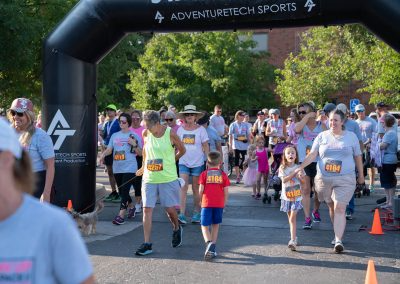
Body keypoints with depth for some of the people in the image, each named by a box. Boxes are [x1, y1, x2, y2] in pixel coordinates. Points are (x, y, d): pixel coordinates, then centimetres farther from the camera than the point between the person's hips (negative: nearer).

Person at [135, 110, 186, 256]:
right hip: (149, 178, 3)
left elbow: (182, 150, 5)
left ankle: (177, 230, 36)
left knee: (170, 208, 4)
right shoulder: (146, 133, 0)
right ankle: (147, 244, 1)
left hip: (168, 178, -3)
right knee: (147, 209, -4)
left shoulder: (170, 133, -9)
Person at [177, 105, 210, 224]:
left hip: (197, 163, -1)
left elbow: (206, 146, -2)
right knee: (183, 187, -8)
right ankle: (182, 214, -11)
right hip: (183, 162, 2)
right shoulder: (180, 129, 4)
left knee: (196, 189, 7)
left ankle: (196, 213, 19)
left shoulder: (200, 129, -3)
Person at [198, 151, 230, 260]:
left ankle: (208, 243, -24)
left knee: (204, 225, 3)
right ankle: (213, 248, 14)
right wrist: (224, 204, 15)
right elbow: (226, 192, 3)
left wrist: (200, 200, 14)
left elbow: (201, 190, -3)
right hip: (219, 204, 2)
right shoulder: (223, 175, 6)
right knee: (215, 225, 14)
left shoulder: (204, 174, 2)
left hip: (207, 203, -2)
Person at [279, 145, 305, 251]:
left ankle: (293, 240, -15)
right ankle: (294, 238, 27)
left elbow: (303, 183, 4)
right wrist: (294, 173, -23)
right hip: (286, 196, 2)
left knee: (292, 218, -11)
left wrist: (300, 177, -18)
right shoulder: (282, 168, -2)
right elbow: (284, 180, -16)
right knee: (290, 218, 12)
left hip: (296, 196, -2)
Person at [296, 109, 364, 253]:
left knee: (339, 209, -12)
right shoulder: (322, 136, 5)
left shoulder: (351, 136, 5)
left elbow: (357, 157, 11)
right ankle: (338, 233, 29)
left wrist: (361, 175, 15)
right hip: (324, 179, 2)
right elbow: (312, 155, 0)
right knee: (332, 207, 13)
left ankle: (338, 240, -13)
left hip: (345, 180, -2)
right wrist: (300, 167, -12)